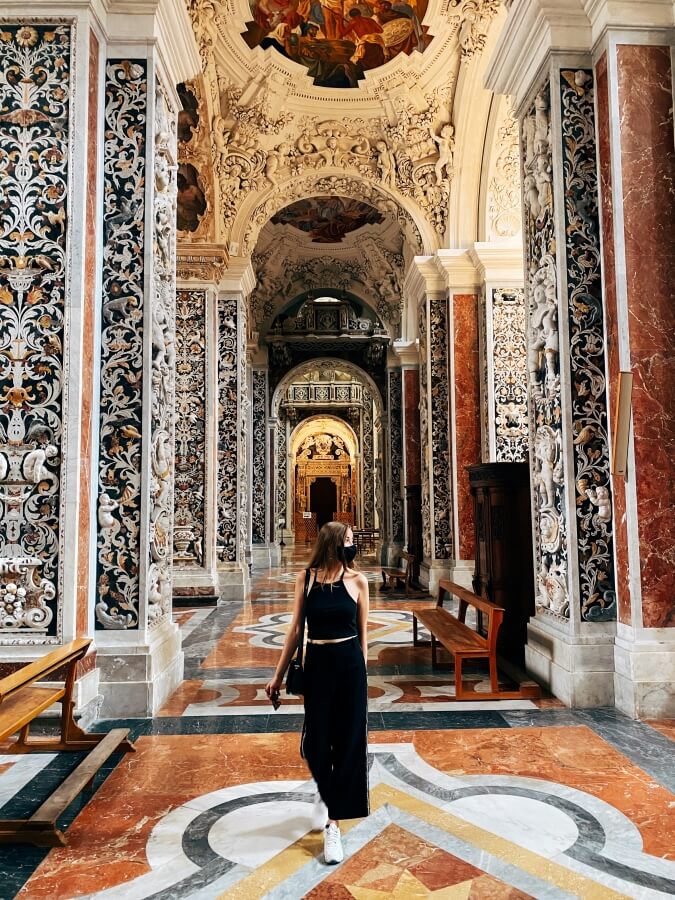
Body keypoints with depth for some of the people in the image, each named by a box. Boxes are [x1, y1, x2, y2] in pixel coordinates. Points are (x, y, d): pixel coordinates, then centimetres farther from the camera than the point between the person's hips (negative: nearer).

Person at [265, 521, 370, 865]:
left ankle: (333, 822, 19)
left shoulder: (357, 581, -3)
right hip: (317, 665, 0)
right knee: (315, 743, 7)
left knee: (349, 742, 4)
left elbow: (362, 634, 5)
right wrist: (278, 675, 5)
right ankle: (325, 793, 40)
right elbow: (295, 629, 3)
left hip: (350, 665, 0)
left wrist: (361, 673, 8)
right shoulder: (306, 578, -3)